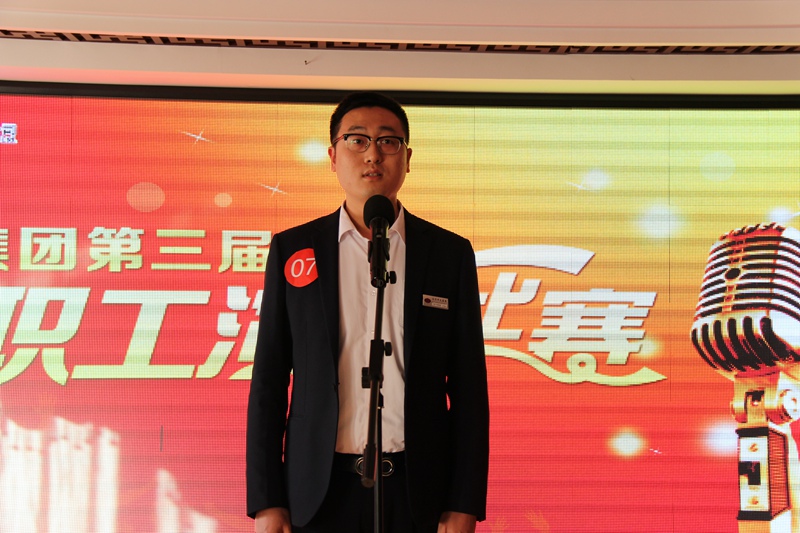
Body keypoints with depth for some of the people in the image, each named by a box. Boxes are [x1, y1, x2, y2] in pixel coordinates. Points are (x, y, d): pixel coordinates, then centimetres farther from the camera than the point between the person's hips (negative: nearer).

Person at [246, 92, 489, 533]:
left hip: (419, 491, 0)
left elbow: (468, 385, 2)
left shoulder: (450, 253, 3)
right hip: (318, 492, 0)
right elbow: (269, 380, 3)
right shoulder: (291, 249, 3)